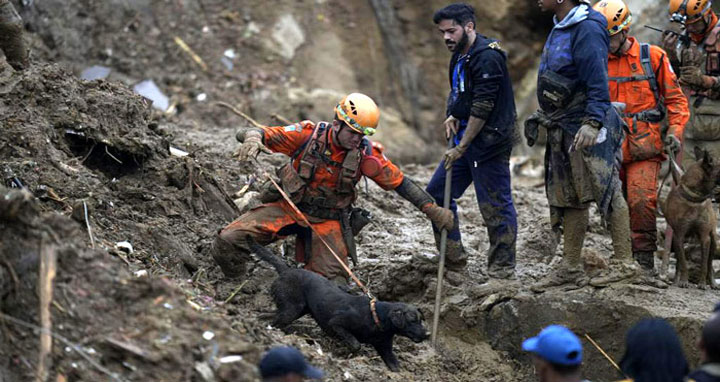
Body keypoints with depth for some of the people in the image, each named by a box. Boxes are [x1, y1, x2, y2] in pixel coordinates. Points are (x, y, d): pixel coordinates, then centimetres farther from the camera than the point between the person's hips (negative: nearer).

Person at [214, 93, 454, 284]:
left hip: (327, 221, 1)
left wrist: (433, 210, -10)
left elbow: (400, 183, -4)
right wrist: (252, 138, -37)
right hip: (288, 208, -1)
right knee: (229, 240, -18)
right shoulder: (308, 135, -15)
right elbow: (263, 135, -12)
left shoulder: (365, 154, -12)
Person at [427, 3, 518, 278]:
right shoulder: (459, 56, 13)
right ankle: (453, 258, 19)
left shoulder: (487, 56, -17)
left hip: (489, 141, -10)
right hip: (466, 139, 10)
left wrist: (462, 147, -18)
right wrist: (452, 116, 4)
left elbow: (483, 106, -21)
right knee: (437, 192, 11)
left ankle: (502, 268, 3)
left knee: (495, 204, -5)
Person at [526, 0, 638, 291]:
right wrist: (542, 116, 26)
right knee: (568, 199, 11)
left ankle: (624, 263, -3)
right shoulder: (559, 29, 15)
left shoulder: (587, 30, -15)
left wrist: (592, 123, -29)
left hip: (587, 129, -10)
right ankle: (571, 269, 15)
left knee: (606, 190, -7)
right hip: (562, 130, 10)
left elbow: (598, 82, -22)